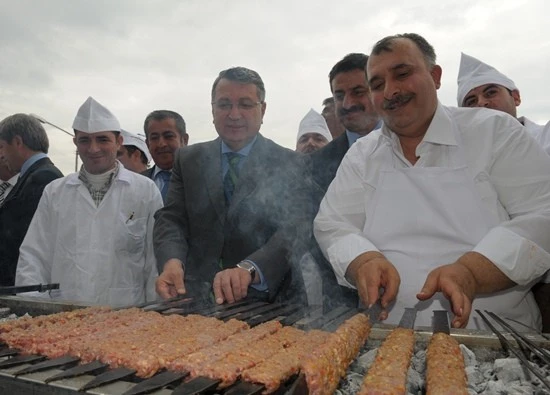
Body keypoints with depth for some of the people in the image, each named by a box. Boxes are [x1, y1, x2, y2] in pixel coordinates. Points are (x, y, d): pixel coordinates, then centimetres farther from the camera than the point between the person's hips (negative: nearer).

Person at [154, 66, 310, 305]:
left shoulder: (287, 164, 1)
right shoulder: (188, 159, 10)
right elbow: (171, 218, 4)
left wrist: (249, 270, -28)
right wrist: (172, 262, -16)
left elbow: (292, 230, -11)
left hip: (266, 300, -2)